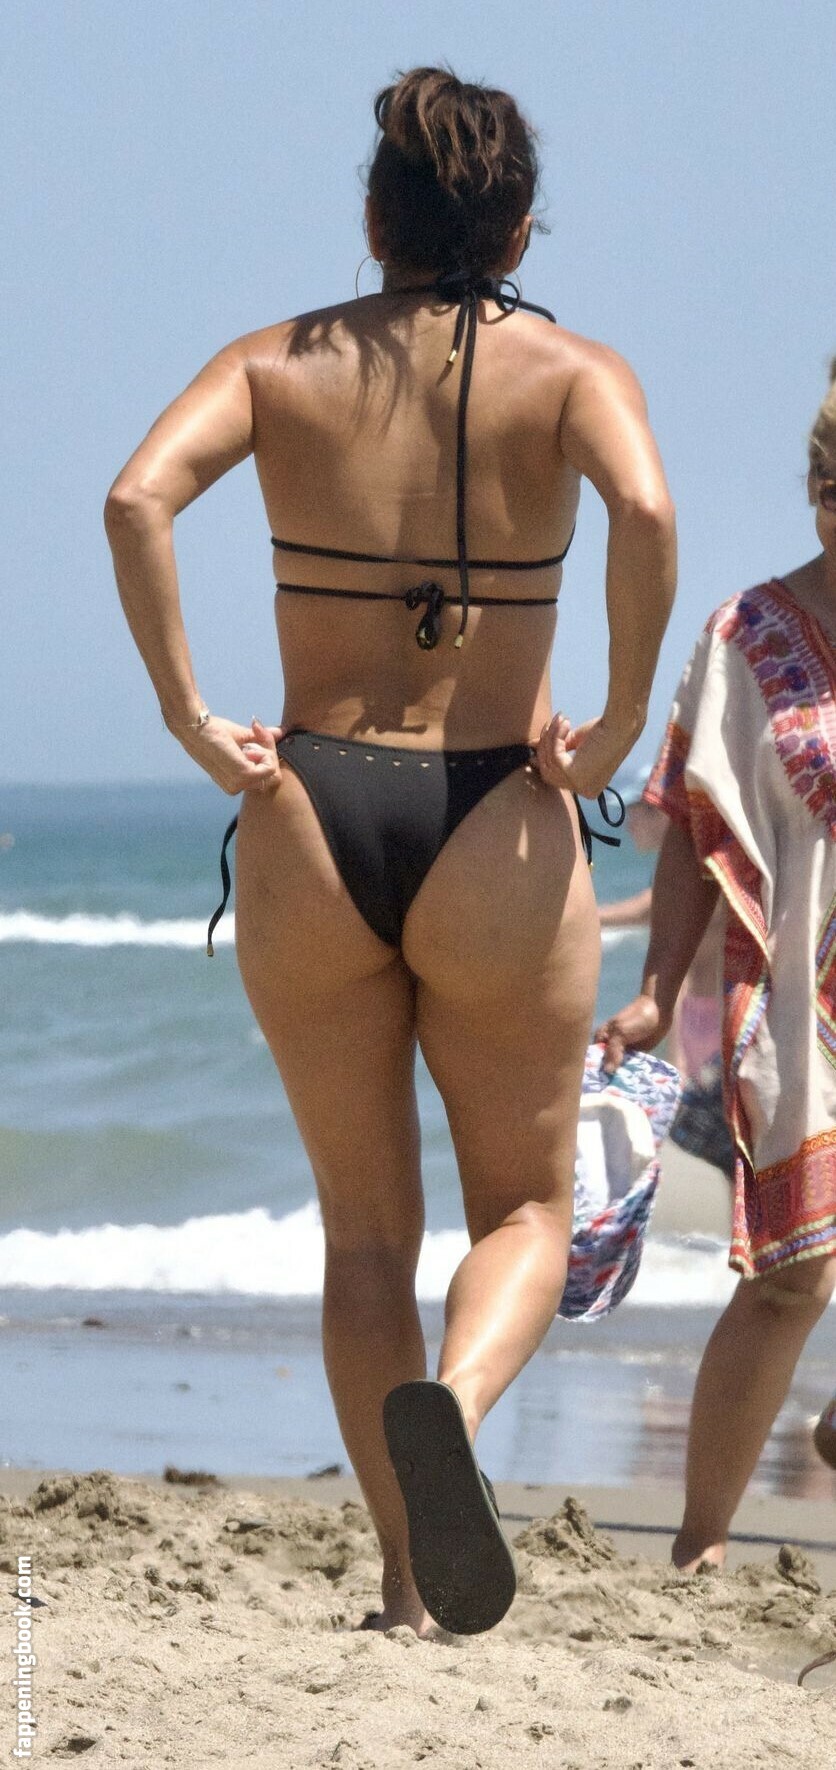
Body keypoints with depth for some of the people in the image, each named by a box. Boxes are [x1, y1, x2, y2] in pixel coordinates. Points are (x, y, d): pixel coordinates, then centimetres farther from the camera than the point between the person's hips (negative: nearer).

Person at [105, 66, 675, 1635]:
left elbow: (137, 500, -13)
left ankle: (411, 1591, 9)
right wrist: (621, 724, -12)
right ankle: (449, 1401, -21)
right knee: (526, 1209, 12)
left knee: (367, 1228, 15)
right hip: (494, 836, -2)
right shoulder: (571, 373, 0)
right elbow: (643, 511, -22)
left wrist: (188, 721, -9)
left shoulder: (279, 365, 5)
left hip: (308, 825, 2)